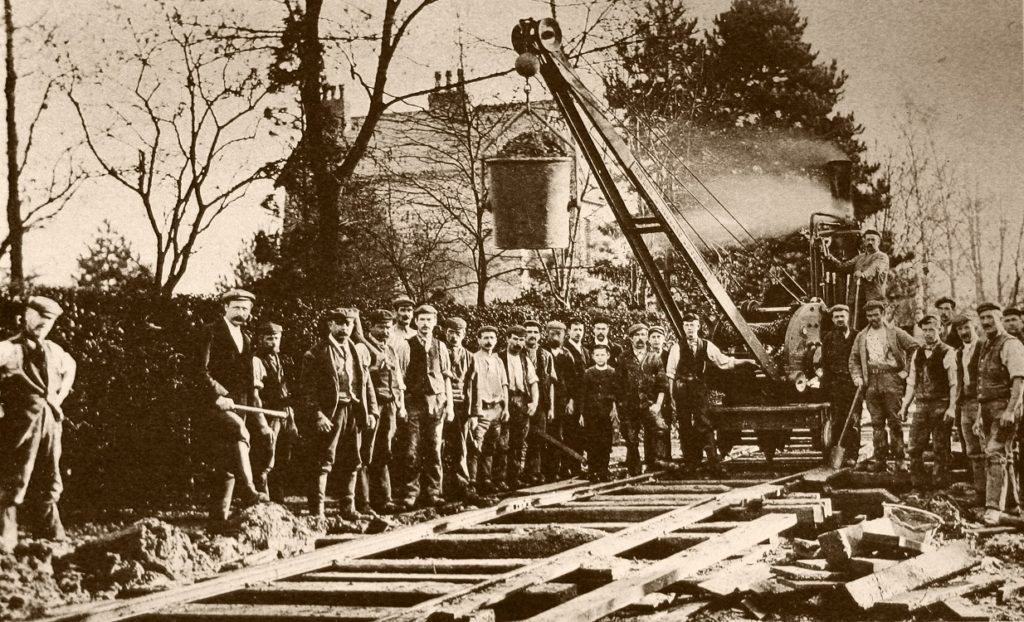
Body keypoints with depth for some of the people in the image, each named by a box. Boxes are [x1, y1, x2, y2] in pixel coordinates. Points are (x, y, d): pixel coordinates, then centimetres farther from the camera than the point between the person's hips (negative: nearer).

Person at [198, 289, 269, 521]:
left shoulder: (245, 339, 21)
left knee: (227, 460, 6)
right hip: (215, 402, -7)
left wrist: (261, 423, 18)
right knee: (238, 431, -32)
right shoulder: (211, 332, -1)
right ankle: (247, 493, -38)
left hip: (238, 405, 7)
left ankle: (219, 511, 11)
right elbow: (201, 370, -10)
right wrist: (217, 396, -22)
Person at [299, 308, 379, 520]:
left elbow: (367, 384, 16)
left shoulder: (359, 351, 14)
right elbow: (308, 389, -8)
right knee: (323, 463, -6)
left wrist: (372, 411, 7)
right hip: (330, 413, -6)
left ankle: (348, 508, 20)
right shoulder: (317, 353, -3)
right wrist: (316, 415, -17)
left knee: (353, 463, 11)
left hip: (355, 413, 6)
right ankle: (317, 510, -4)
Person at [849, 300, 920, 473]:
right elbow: (854, 358, 17)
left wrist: (906, 371, -1)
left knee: (894, 421, -4)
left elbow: (914, 348, 4)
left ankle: (899, 459, -1)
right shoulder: (861, 336, 15)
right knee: (877, 422, 3)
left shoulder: (894, 332, 5)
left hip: (891, 378, -3)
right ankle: (880, 458, 5)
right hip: (871, 381, 3)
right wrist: (857, 377, 2)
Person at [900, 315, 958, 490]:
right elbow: (911, 383, 18)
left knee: (940, 449, 0)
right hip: (921, 405, 5)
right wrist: (904, 406, 12)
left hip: (941, 406, -5)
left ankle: (940, 484, 7)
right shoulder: (918, 354, 14)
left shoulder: (948, 353, -4)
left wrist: (952, 408, -17)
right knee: (915, 447, 2)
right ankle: (918, 483, 10)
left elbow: (954, 383, -9)